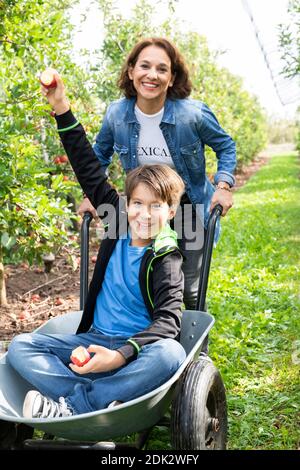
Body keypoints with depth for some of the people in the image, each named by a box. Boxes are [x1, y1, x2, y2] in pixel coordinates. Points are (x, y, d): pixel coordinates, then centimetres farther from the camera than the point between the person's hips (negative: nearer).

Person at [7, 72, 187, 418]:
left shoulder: (165, 259, -9)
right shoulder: (119, 224, 4)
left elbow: (168, 320, -19)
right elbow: (89, 170, 7)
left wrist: (121, 355, -35)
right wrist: (61, 107, 6)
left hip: (139, 350, -4)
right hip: (95, 341, 5)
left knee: (170, 354, -39)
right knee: (19, 346, -12)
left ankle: (69, 406, -31)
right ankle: (104, 398, -30)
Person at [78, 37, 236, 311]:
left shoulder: (194, 114, -22)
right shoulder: (116, 114, -13)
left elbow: (226, 146, -3)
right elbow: (100, 154, 8)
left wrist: (223, 185, -16)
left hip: (190, 212, -2)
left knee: (190, 291, 10)